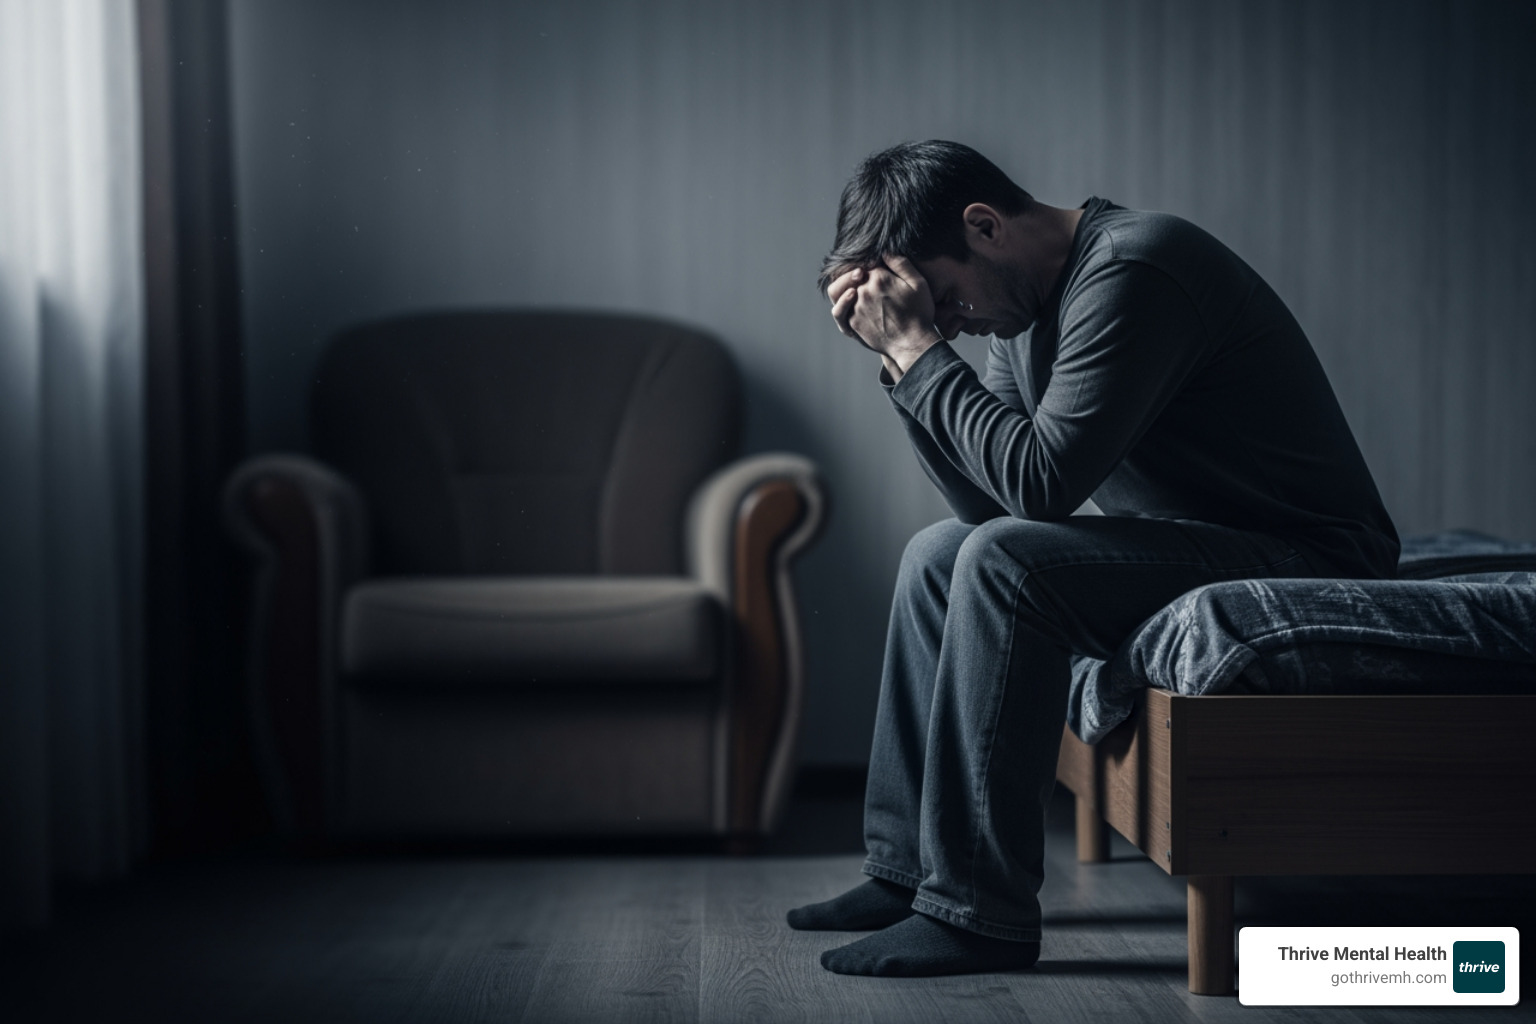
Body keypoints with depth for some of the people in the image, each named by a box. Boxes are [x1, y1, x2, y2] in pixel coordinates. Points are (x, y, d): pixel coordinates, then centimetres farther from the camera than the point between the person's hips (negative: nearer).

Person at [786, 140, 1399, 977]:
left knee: (1002, 565, -26)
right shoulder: (1029, 302, 9)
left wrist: (918, 348, -19)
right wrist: (901, 356, -1)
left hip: (1305, 563, -10)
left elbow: (1040, 481, -27)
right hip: (1190, 547, 10)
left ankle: (980, 913, -20)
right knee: (938, 555, 12)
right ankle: (906, 869, 12)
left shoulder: (1130, 272, -21)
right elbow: (984, 502, 8)